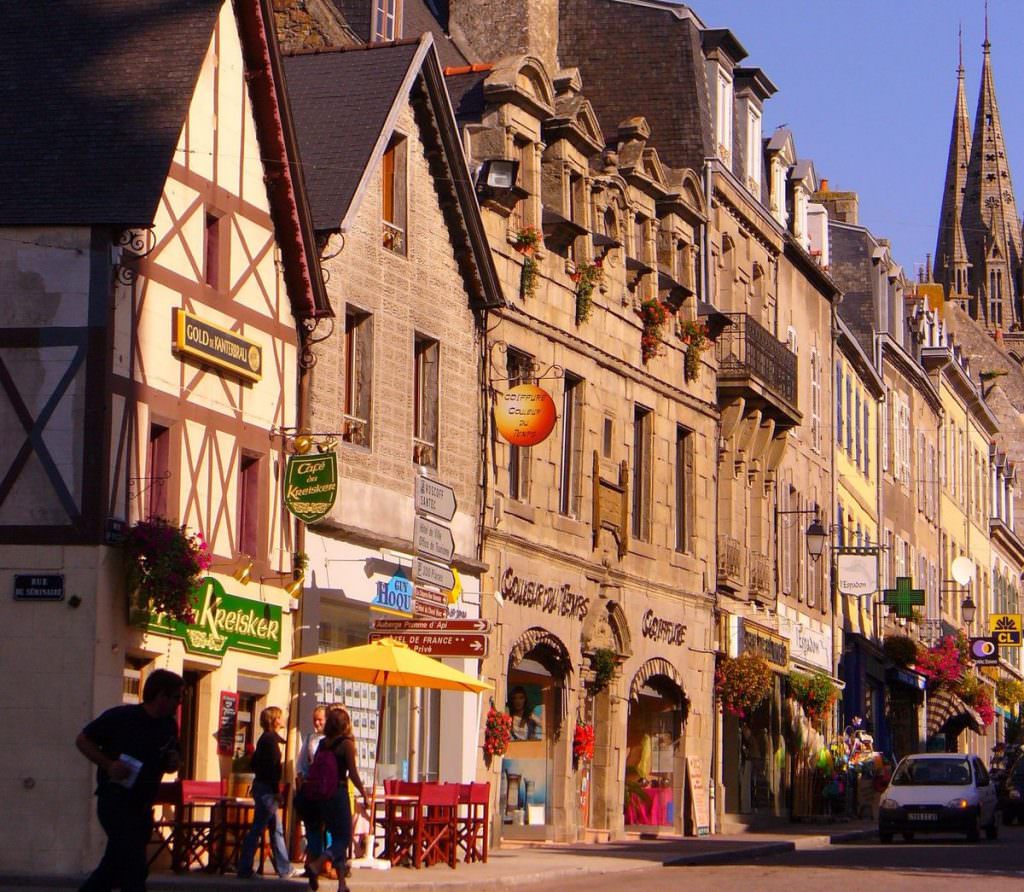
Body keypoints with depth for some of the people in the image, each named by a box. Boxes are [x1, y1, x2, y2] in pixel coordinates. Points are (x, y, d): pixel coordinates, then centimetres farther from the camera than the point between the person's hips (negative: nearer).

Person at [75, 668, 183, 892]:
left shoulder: (169, 726, 7)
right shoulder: (120, 717, -12)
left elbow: (170, 763, 21)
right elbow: (83, 740, -5)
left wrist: (173, 762, -4)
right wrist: (108, 764, -19)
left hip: (141, 806, 7)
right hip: (115, 803, -7)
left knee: (115, 868, 15)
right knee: (135, 871, -14)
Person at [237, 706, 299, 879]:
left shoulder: (266, 738, 16)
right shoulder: (270, 739, -13)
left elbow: (255, 763, 19)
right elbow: (272, 767, -19)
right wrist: (276, 791, -18)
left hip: (262, 786, 10)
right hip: (267, 789, -10)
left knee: (277, 831, 12)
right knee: (257, 830, -6)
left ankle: (285, 870, 15)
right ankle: (244, 870, -4)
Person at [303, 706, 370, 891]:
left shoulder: (323, 743, 6)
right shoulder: (347, 743, -9)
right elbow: (353, 774, -10)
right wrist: (365, 796, -2)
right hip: (339, 793, -6)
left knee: (336, 837, 13)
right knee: (344, 838, 1)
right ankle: (316, 864, -23)